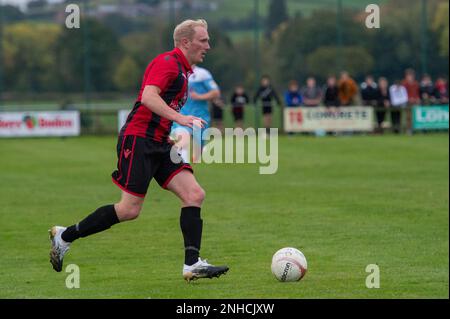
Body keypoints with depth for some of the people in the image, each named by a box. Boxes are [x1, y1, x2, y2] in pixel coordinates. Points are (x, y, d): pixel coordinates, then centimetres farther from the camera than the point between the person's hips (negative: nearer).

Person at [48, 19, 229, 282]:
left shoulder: (184, 70, 20)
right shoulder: (167, 62, -11)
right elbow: (149, 97, -27)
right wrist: (179, 118, -34)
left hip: (159, 145, 10)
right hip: (138, 141, -10)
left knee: (195, 194, -6)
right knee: (130, 209, -9)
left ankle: (192, 264, -10)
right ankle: (65, 236, 6)